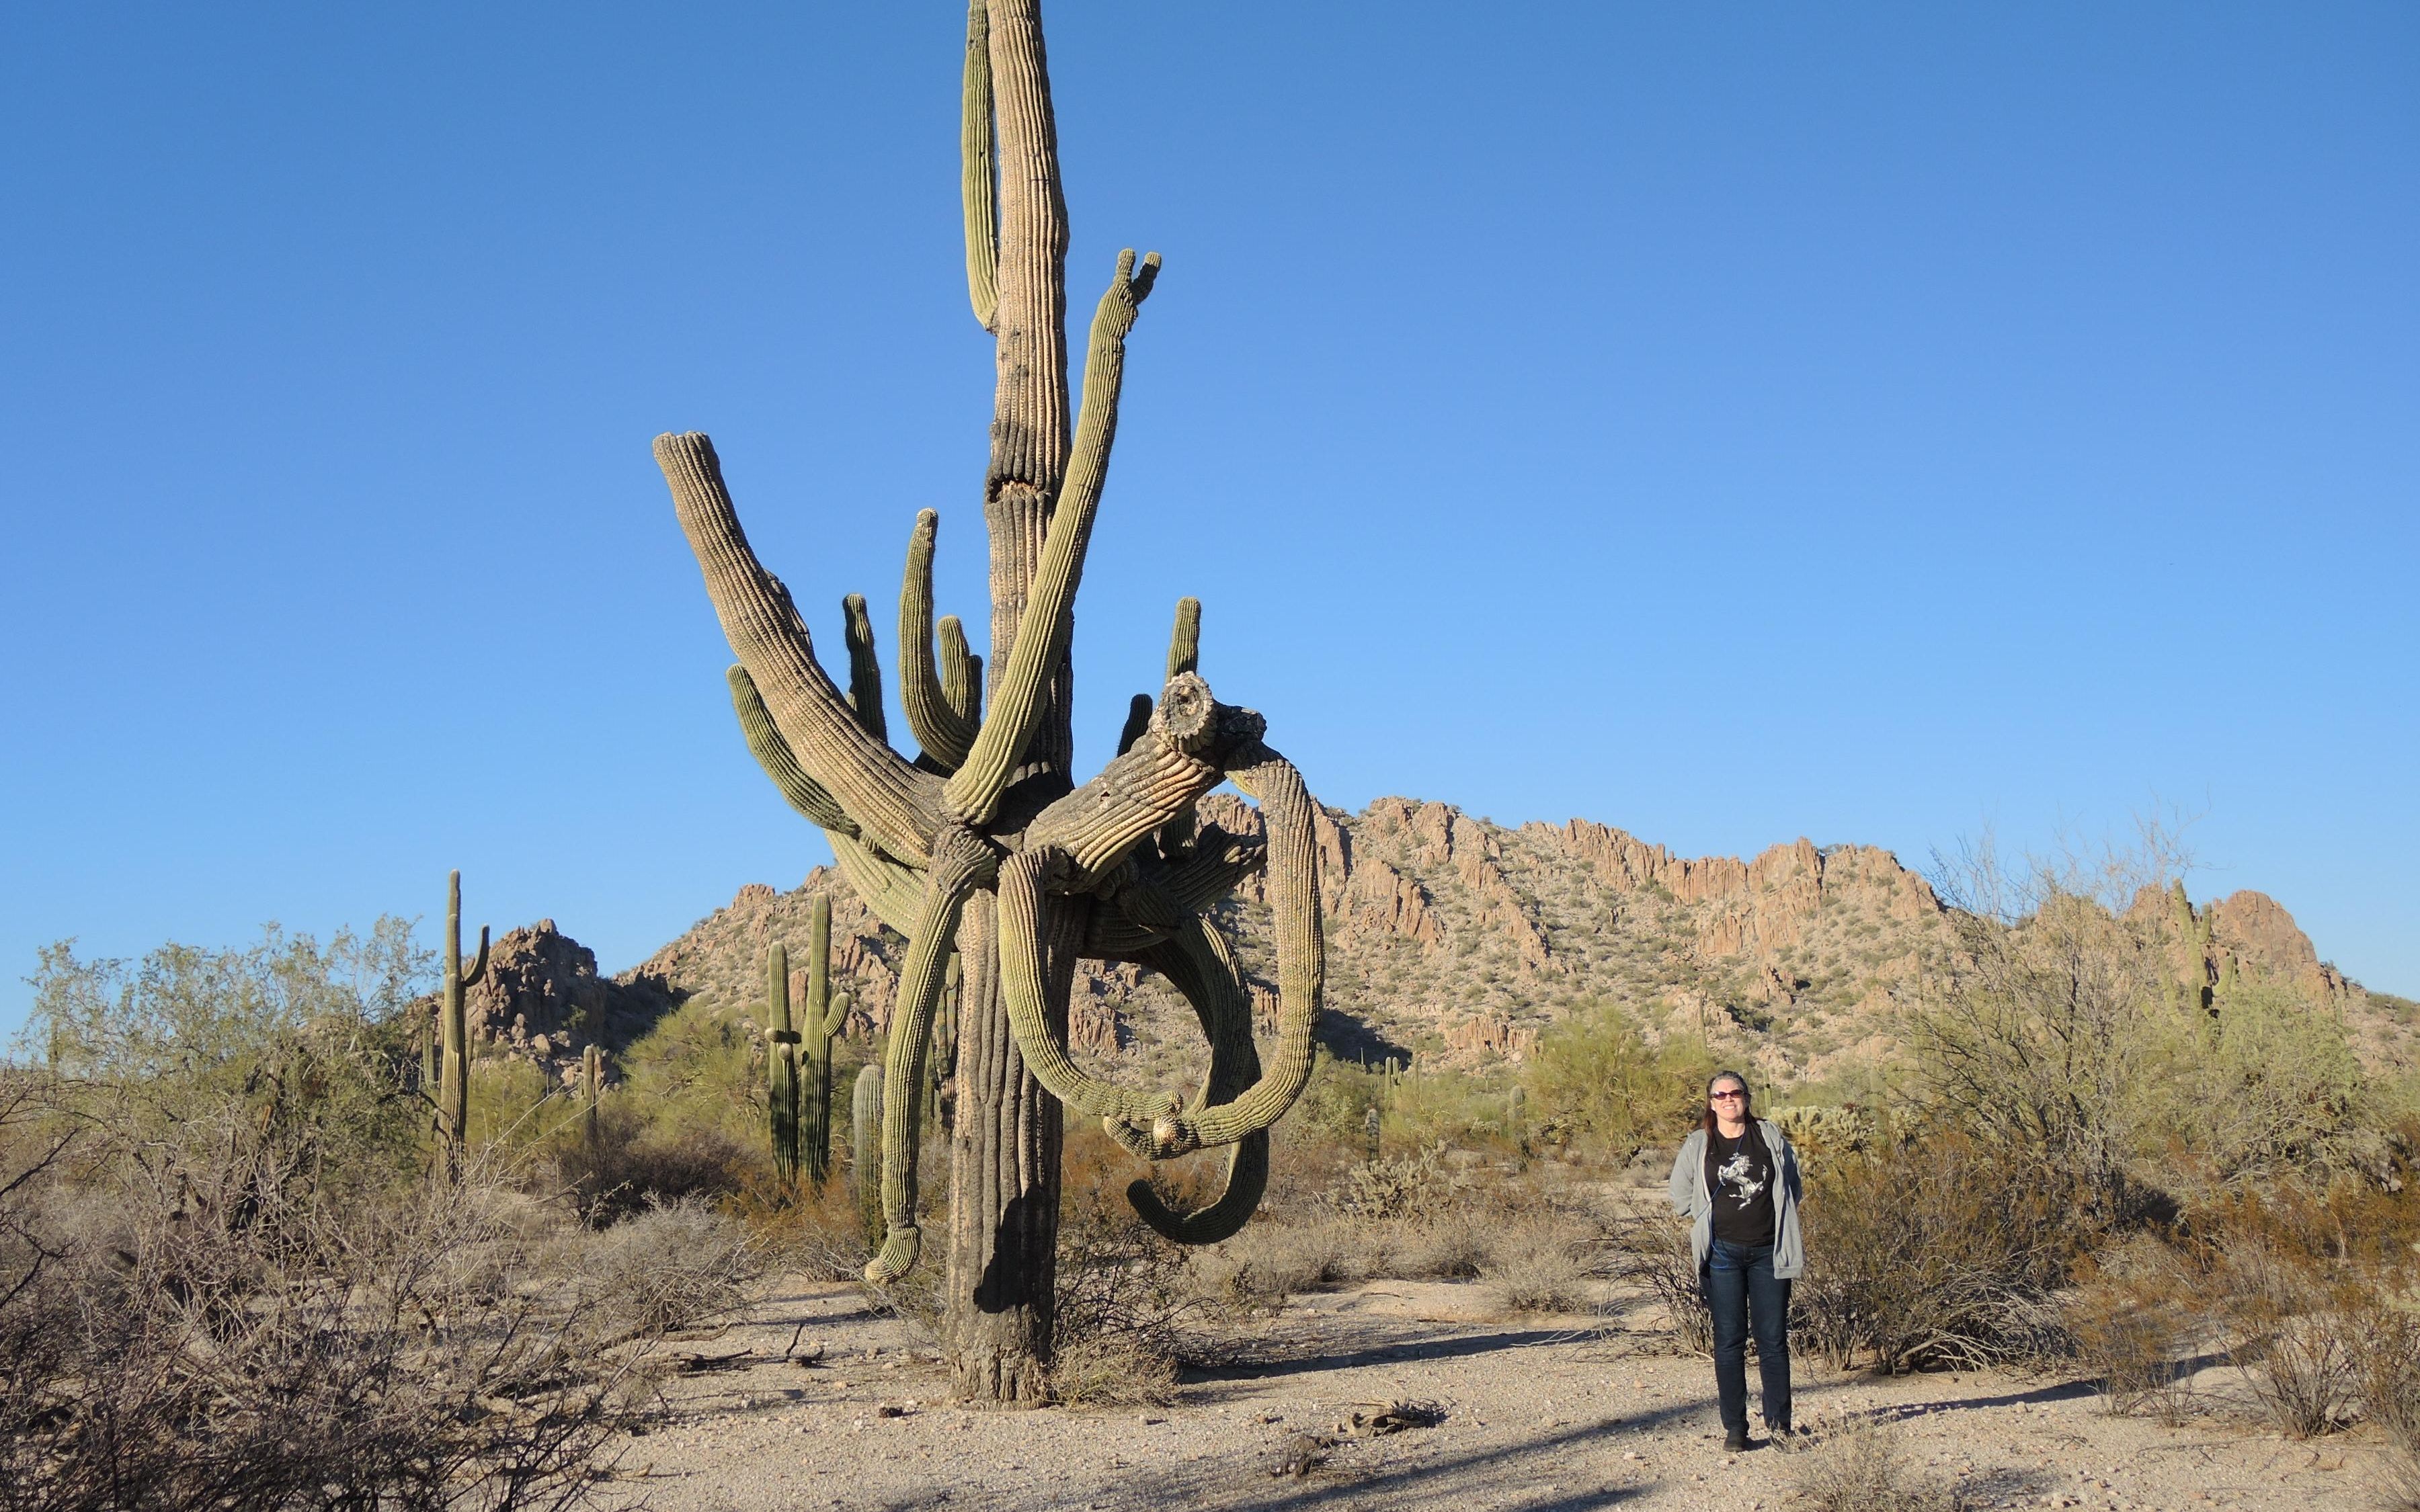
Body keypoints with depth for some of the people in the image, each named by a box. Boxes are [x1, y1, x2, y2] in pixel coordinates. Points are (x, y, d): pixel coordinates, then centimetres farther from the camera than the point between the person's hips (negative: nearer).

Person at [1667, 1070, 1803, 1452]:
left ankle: (1779, 1421, 12)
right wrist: (1712, 1219, 5)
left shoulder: (1771, 1137, 6)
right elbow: (1682, 1196, 12)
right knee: (1729, 1341, 0)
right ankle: (1734, 1427, 4)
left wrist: (1782, 1224, 8)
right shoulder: (1697, 1146, 4)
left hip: (1767, 1250, 1)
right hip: (1723, 1252, -1)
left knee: (1773, 1339, 3)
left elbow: (1792, 1183, 16)